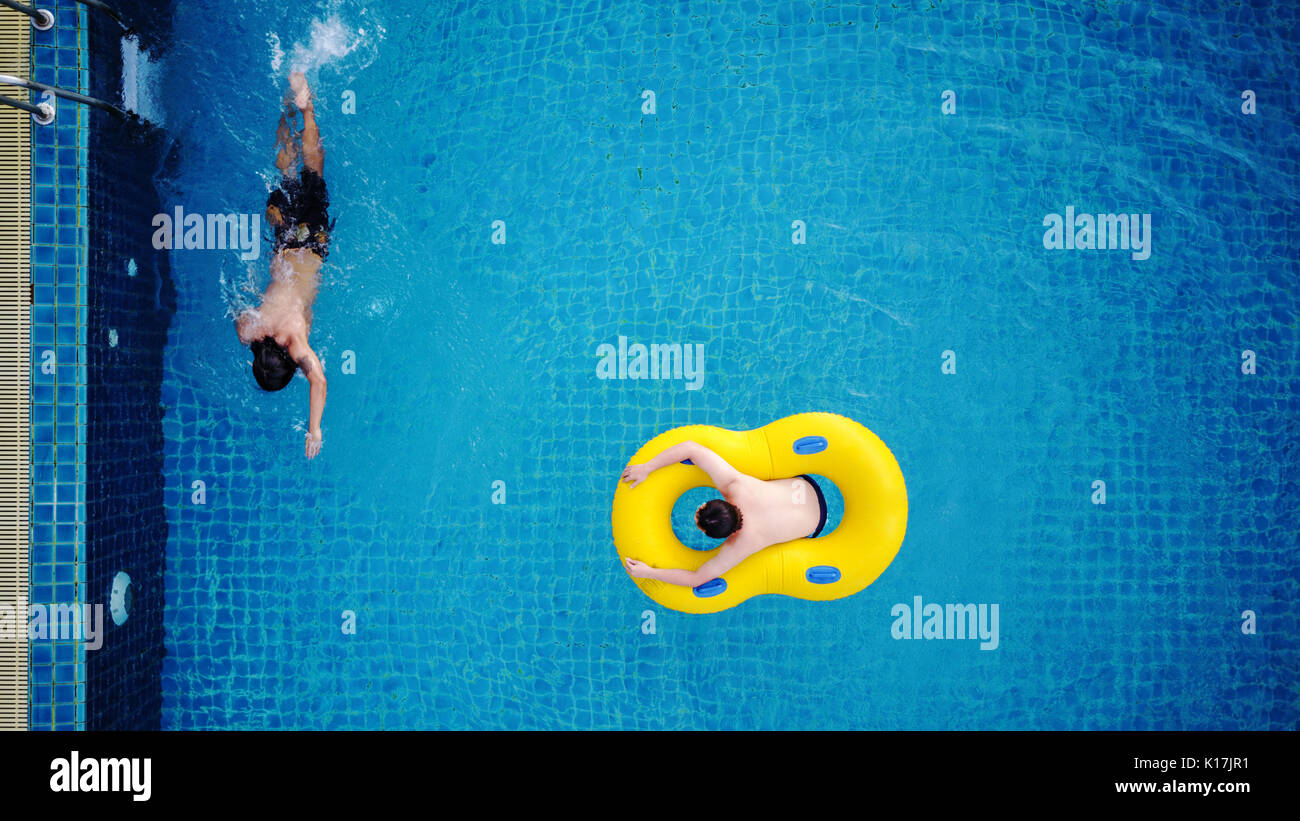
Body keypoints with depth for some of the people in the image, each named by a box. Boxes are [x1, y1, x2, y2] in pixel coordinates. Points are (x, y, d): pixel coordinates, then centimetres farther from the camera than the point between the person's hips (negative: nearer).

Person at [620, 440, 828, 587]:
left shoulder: (739, 549, -36)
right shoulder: (734, 485, -33)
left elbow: (696, 579, -28)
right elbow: (691, 448, -35)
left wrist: (647, 572, -24)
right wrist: (646, 468, -30)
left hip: (812, 524, -3)